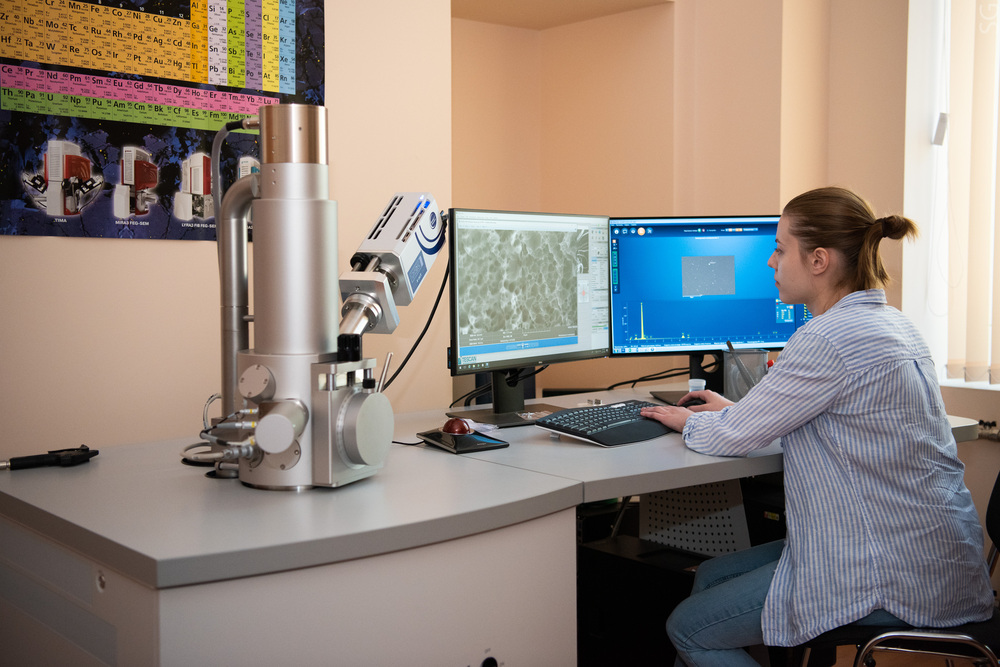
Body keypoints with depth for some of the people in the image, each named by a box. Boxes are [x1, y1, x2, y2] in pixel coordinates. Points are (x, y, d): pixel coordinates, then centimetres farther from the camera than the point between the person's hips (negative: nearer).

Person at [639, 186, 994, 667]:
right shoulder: (889, 323, 10)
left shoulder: (830, 339, -22)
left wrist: (687, 421, 9)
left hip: (891, 578, -10)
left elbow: (734, 438, -12)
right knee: (709, 575, 17)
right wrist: (736, 410, 21)